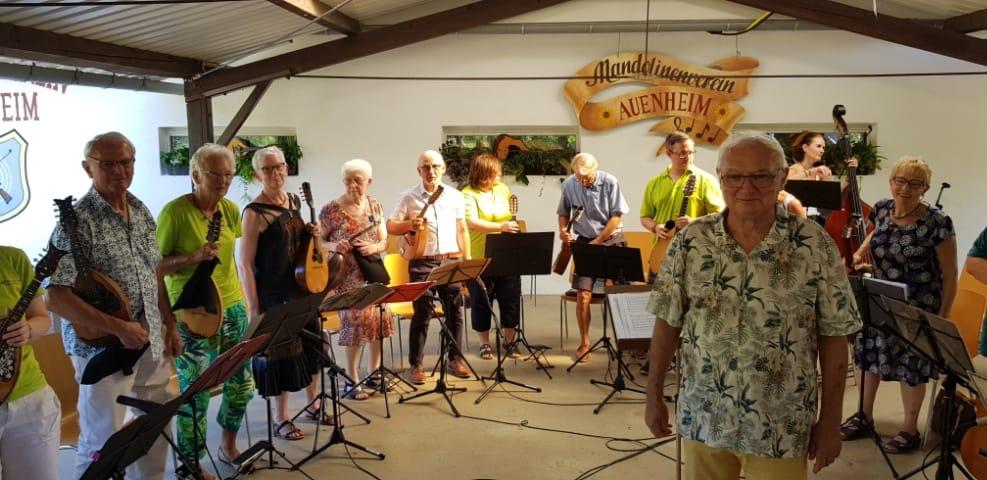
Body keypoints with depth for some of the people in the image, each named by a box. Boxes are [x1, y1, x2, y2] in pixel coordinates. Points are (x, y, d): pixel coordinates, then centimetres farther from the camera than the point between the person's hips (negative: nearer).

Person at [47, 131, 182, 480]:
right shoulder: (77, 220, -17)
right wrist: (119, 328, -24)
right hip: (103, 348, -7)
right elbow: (55, 297, -22)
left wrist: (170, 326, 11)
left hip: (152, 342, 7)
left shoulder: (141, 212, 6)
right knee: (101, 444, 5)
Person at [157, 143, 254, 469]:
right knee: (195, 393, 0)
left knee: (242, 383, 12)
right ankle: (192, 465, 19)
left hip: (232, 307, 6)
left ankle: (228, 445, 36)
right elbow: (155, 265, -11)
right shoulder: (175, 211, -13)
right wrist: (194, 257, -26)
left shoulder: (230, 210, 5)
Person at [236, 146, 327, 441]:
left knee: (312, 346, 16)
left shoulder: (294, 201, 6)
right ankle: (281, 420, 19)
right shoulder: (255, 213, -17)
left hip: (303, 287, 7)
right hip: (273, 293, -7)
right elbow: (244, 263, -17)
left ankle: (313, 405, 34)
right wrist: (253, 309, -19)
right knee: (281, 352, 3)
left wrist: (311, 234, -1)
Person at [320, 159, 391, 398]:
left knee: (378, 319, 8)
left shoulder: (375, 206, 4)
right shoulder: (331, 210, -9)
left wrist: (374, 247, -15)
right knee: (355, 322, -5)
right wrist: (333, 246, -25)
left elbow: (385, 241, 7)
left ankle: (374, 372, 26)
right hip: (347, 276, -5)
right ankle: (353, 381, 10)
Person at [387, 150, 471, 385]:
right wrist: (409, 225, -20)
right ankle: (416, 364, 10)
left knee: (455, 311, 7)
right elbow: (390, 226, 0)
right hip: (422, 263, -3)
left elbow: (462, 230, 12)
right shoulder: (409, 197, -1)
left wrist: (467, 260, 7)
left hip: (452, 260, 3)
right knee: (421, 313, 0)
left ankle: (455, 358, 22)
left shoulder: (455, 196, 8)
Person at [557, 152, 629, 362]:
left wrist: (598, 241, -13)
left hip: (610, 239, -1)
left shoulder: (609, 182, -11)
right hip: (584, 242, 1)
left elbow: (617, 216, -9)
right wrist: (563, 230, -9)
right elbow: (564, 212, 11)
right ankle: (584, 342, 8)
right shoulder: (568, 184, -4)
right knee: (583, 294, -6)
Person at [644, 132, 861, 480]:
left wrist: (830, 420, -4)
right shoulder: (690, 241, -5)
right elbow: (668, 321, 2)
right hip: (702, 419, 2)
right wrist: (654, 396, 4)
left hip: (781, 429, -2)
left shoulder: (815, 245, -9)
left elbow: (833, 337, -5)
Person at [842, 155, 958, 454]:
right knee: (868, 356, 15)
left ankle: (910, 429, 28)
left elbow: (950, 274, -13)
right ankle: (865, 416, 35)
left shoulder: (937, 223, -20)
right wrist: (862, 250, 0)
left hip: (916, 309, -5)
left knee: (911, 367, 9)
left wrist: (943, 316, -12)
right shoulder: (882, 209, -5)